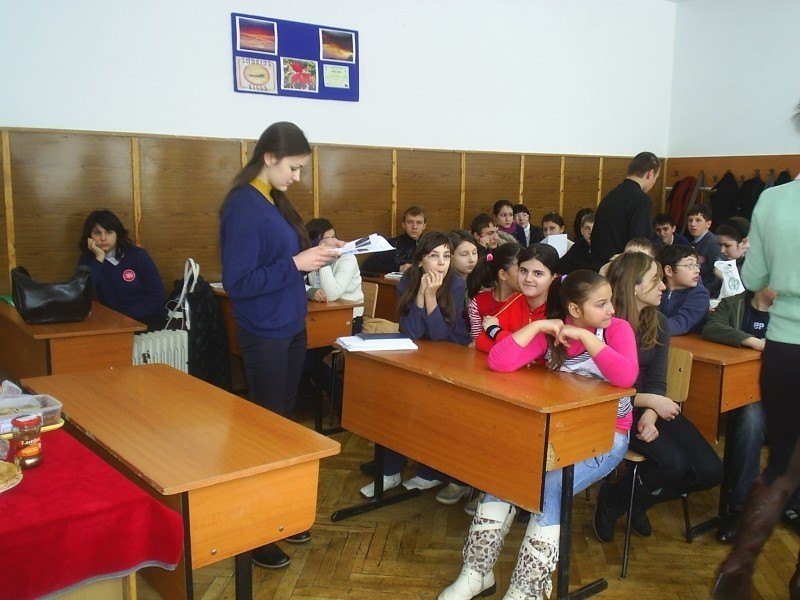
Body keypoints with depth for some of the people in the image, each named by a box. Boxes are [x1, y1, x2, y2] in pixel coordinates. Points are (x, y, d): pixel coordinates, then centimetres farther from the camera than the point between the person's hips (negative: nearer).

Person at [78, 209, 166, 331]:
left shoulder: (138, 255, -1)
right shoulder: (88, 260, 5)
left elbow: (157, 296, -6)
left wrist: (124, 317, -15)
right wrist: (99, 258, -14)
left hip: (148, 319, -2)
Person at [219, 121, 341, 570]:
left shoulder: (276, 202, 9)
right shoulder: (243, 207, -18)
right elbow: (238, 283, -22)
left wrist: (314, 254, 0)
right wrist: (296, 263, -23)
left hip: (292, 329, 9)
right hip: (264, 336, -8)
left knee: (285, 422, 15)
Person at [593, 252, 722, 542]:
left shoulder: (658, 323, 5)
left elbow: (657, 382, 1)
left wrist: (650, 416, -18)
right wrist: (649, 402, -20)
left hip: (648, 407, 7)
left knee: (710, 471, -7)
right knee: (674, 463, -26)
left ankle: (635, 502, 15)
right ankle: (613, 500, 2)